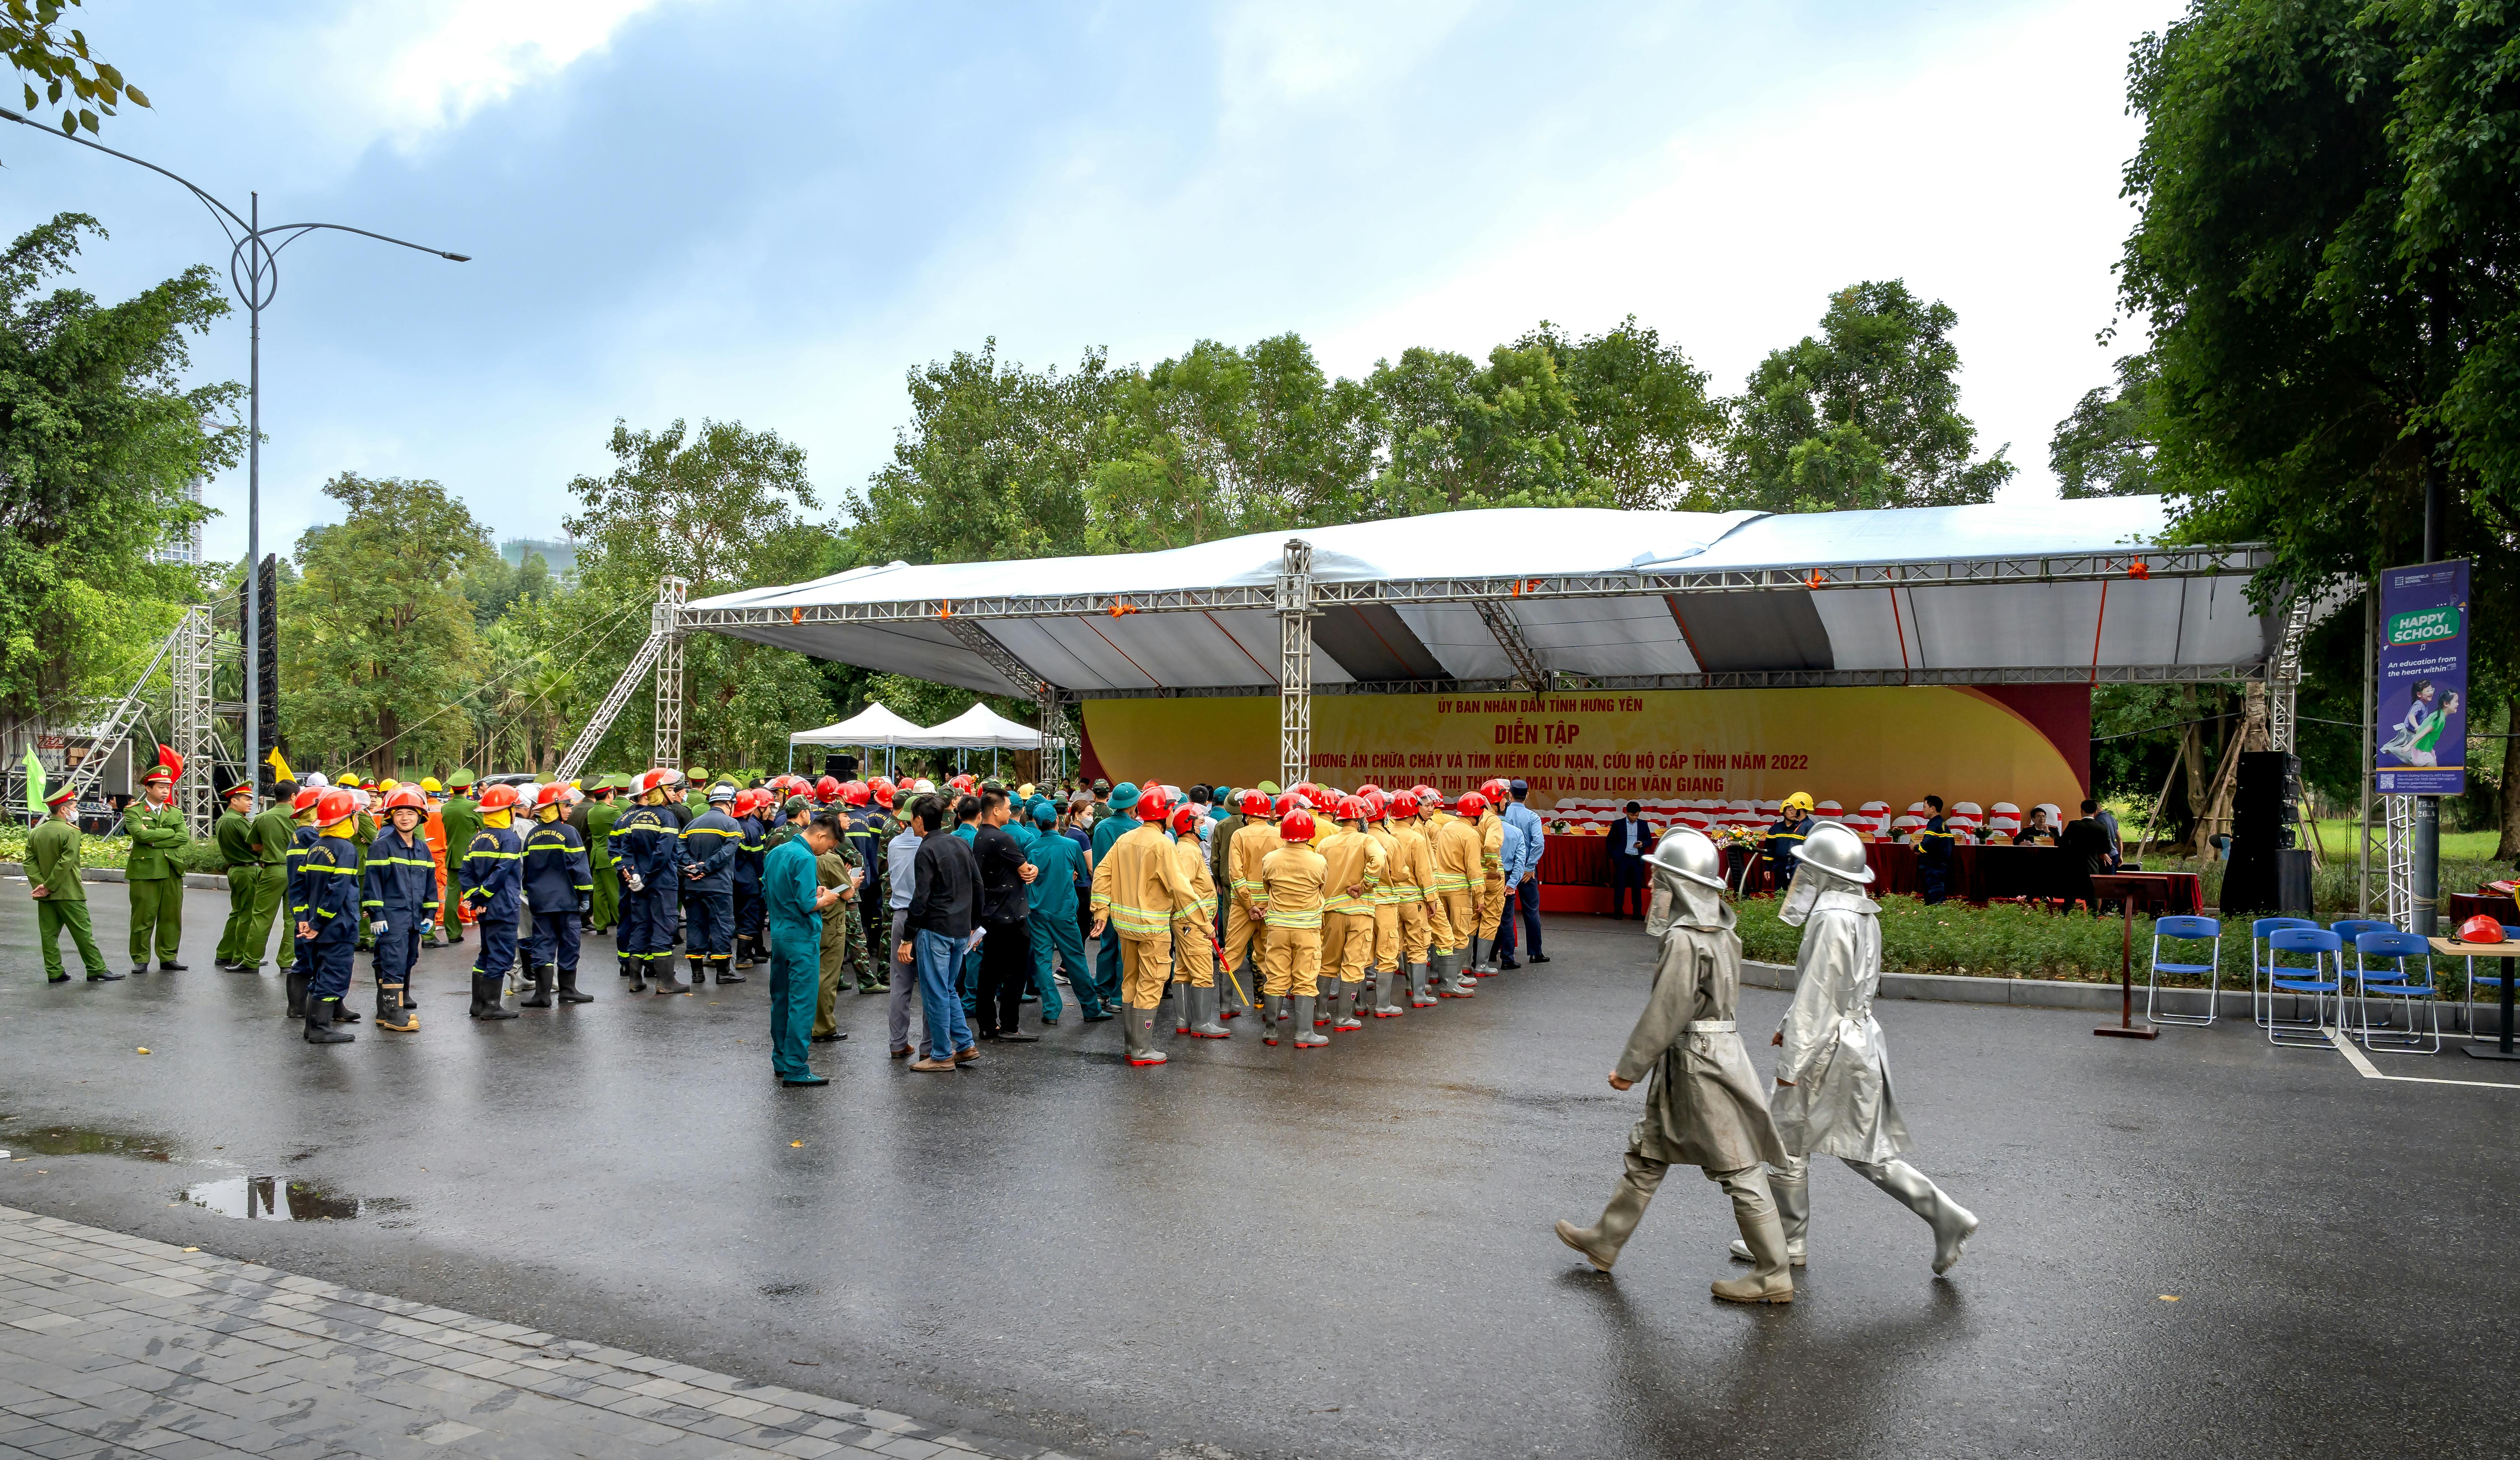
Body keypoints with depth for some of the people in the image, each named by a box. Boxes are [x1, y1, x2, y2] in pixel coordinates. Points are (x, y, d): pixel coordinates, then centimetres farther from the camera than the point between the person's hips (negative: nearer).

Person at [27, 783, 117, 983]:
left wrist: (40, 884, -5)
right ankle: (96, 970, 3)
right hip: (69, 893, -6)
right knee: (83, 932, -1)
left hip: (45, 898, 6)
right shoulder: (71, 832, -12)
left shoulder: (35, 833, 8)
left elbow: (30, 862, 3)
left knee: (49, 933, 8)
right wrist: (48, 886, -13)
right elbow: (66, 863, -19)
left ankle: (54, 972, 11)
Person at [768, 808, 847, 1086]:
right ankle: (796, 1071, -5)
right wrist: (826, 899, -4)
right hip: (802, 938, -9)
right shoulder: (805, 859, -18)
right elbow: (807, 905, -24)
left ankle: (781, 1062, 24)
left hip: (778, 935, 9)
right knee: (802, 1005, -5)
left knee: (781, 1001, 16)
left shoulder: (776, 854, 10)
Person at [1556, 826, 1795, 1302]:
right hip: (1712, 1054, 10)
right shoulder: (1718, 931, 8)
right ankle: (1604, 1243, 28)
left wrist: (1629, 1068, -13)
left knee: (1738, 1172, 0)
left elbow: (1665, 1013, -21)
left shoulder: (1686, 940, -21)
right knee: (1647, 1153, 17)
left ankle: (1773, 1276, 10)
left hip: (1700, 1065, -10)